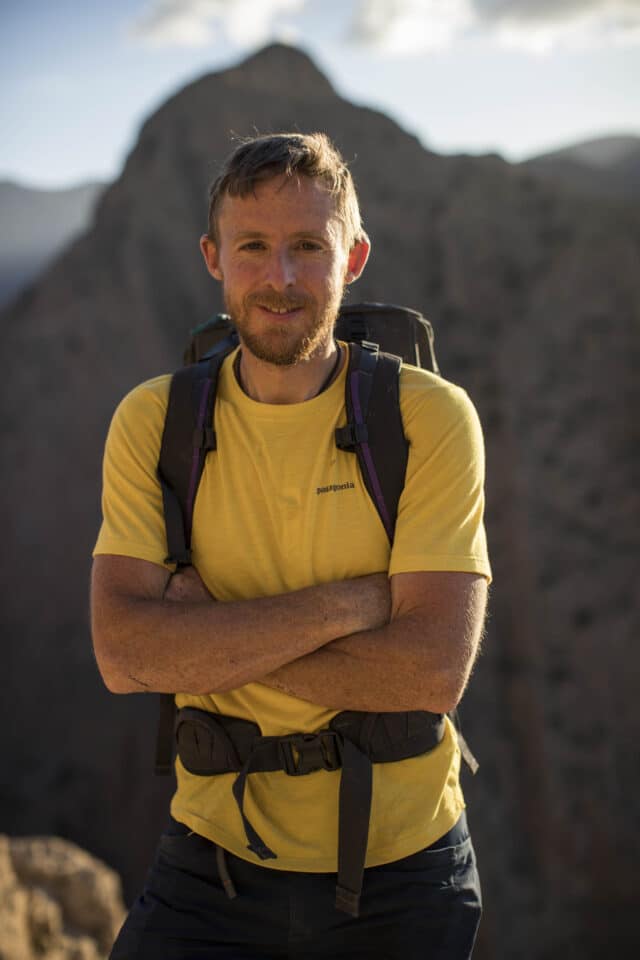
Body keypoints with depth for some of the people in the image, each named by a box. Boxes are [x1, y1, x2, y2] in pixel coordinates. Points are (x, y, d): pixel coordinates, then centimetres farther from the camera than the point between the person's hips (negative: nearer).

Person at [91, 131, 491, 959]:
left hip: (401, 870, 0)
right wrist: (350, 600, -21)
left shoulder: (432, 417, -10)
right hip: (216, 855, 1)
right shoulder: (153, 423, -4)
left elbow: (433, 670, -19)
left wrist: (210, 639, -18)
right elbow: (124, 654, -16)